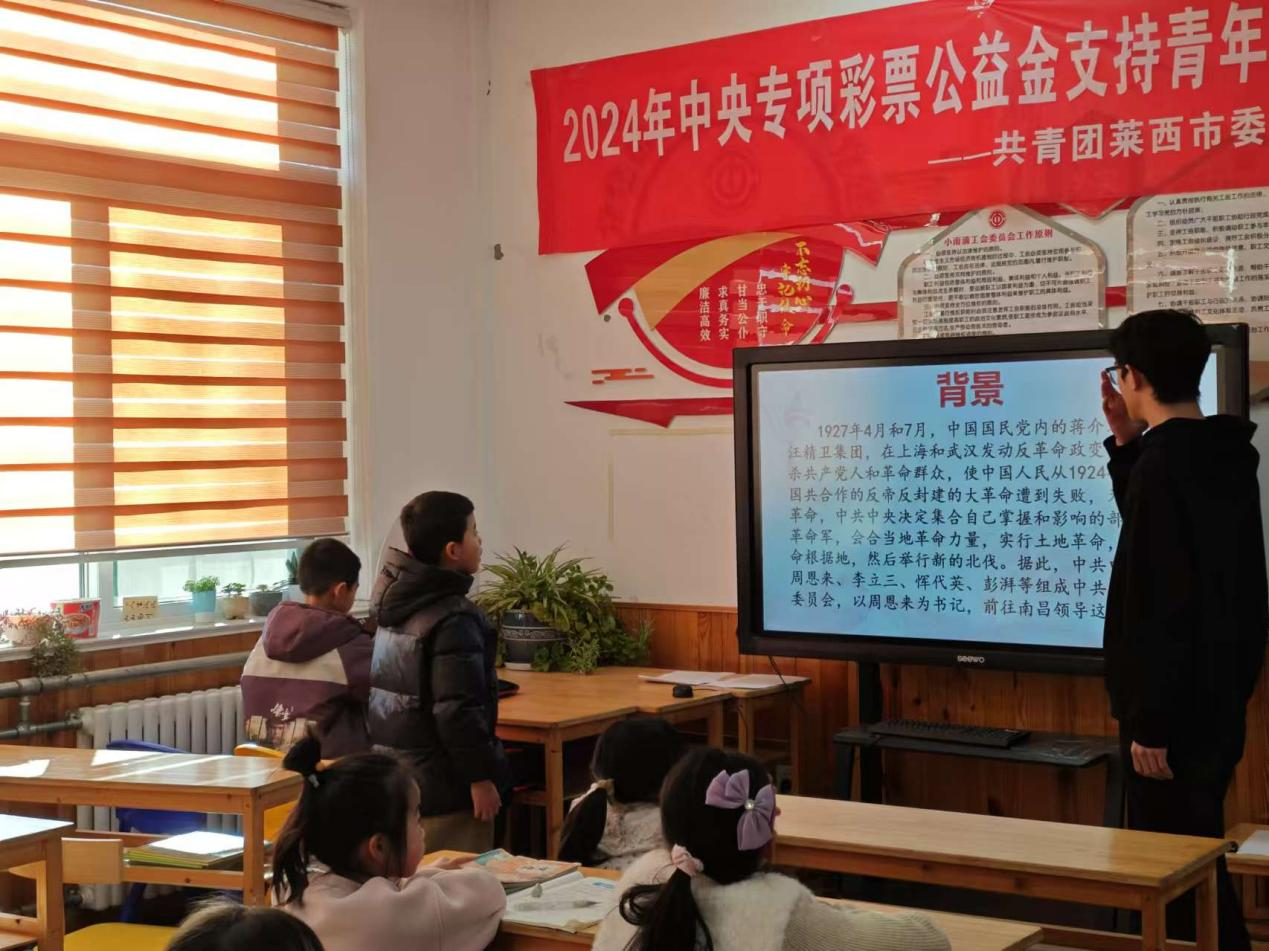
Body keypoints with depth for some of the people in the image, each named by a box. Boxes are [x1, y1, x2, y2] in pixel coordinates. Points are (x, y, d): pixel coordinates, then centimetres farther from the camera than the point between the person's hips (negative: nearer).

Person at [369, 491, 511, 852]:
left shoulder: (394, 600, 8)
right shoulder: (453, 619, -20)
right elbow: (458, 710, -23)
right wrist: (481, 777, -15)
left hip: (394, 776, 9)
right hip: (443, 789, -9)